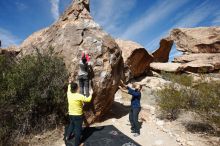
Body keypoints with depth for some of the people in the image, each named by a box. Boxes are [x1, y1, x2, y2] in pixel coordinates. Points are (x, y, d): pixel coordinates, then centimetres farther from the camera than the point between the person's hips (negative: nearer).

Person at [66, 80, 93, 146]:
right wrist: (91, 94, -1)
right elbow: (88, 99, -17)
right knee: (78, 129, 7)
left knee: (71, 125, 30)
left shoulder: (69, 94, -6)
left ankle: (67, 137, 47)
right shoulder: (79, 96, -24)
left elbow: (69, 89, 17)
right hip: (78, 115, -7)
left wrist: (69, 84, 32)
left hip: (71, 114, 7)